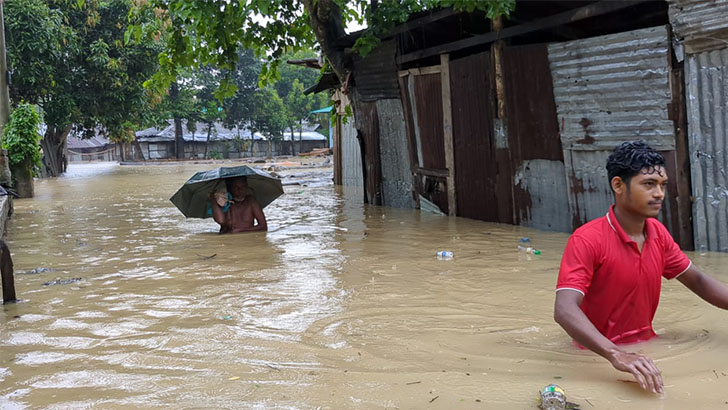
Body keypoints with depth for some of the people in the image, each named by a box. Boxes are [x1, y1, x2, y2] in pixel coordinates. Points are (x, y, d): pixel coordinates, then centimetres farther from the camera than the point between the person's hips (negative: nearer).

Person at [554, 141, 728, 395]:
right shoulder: (587, 240, -20)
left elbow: (697, 280, 15)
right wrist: (617, 354, -43)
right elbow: (564, 310, -30)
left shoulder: (658, 233, 2)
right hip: (600, 357, -6)